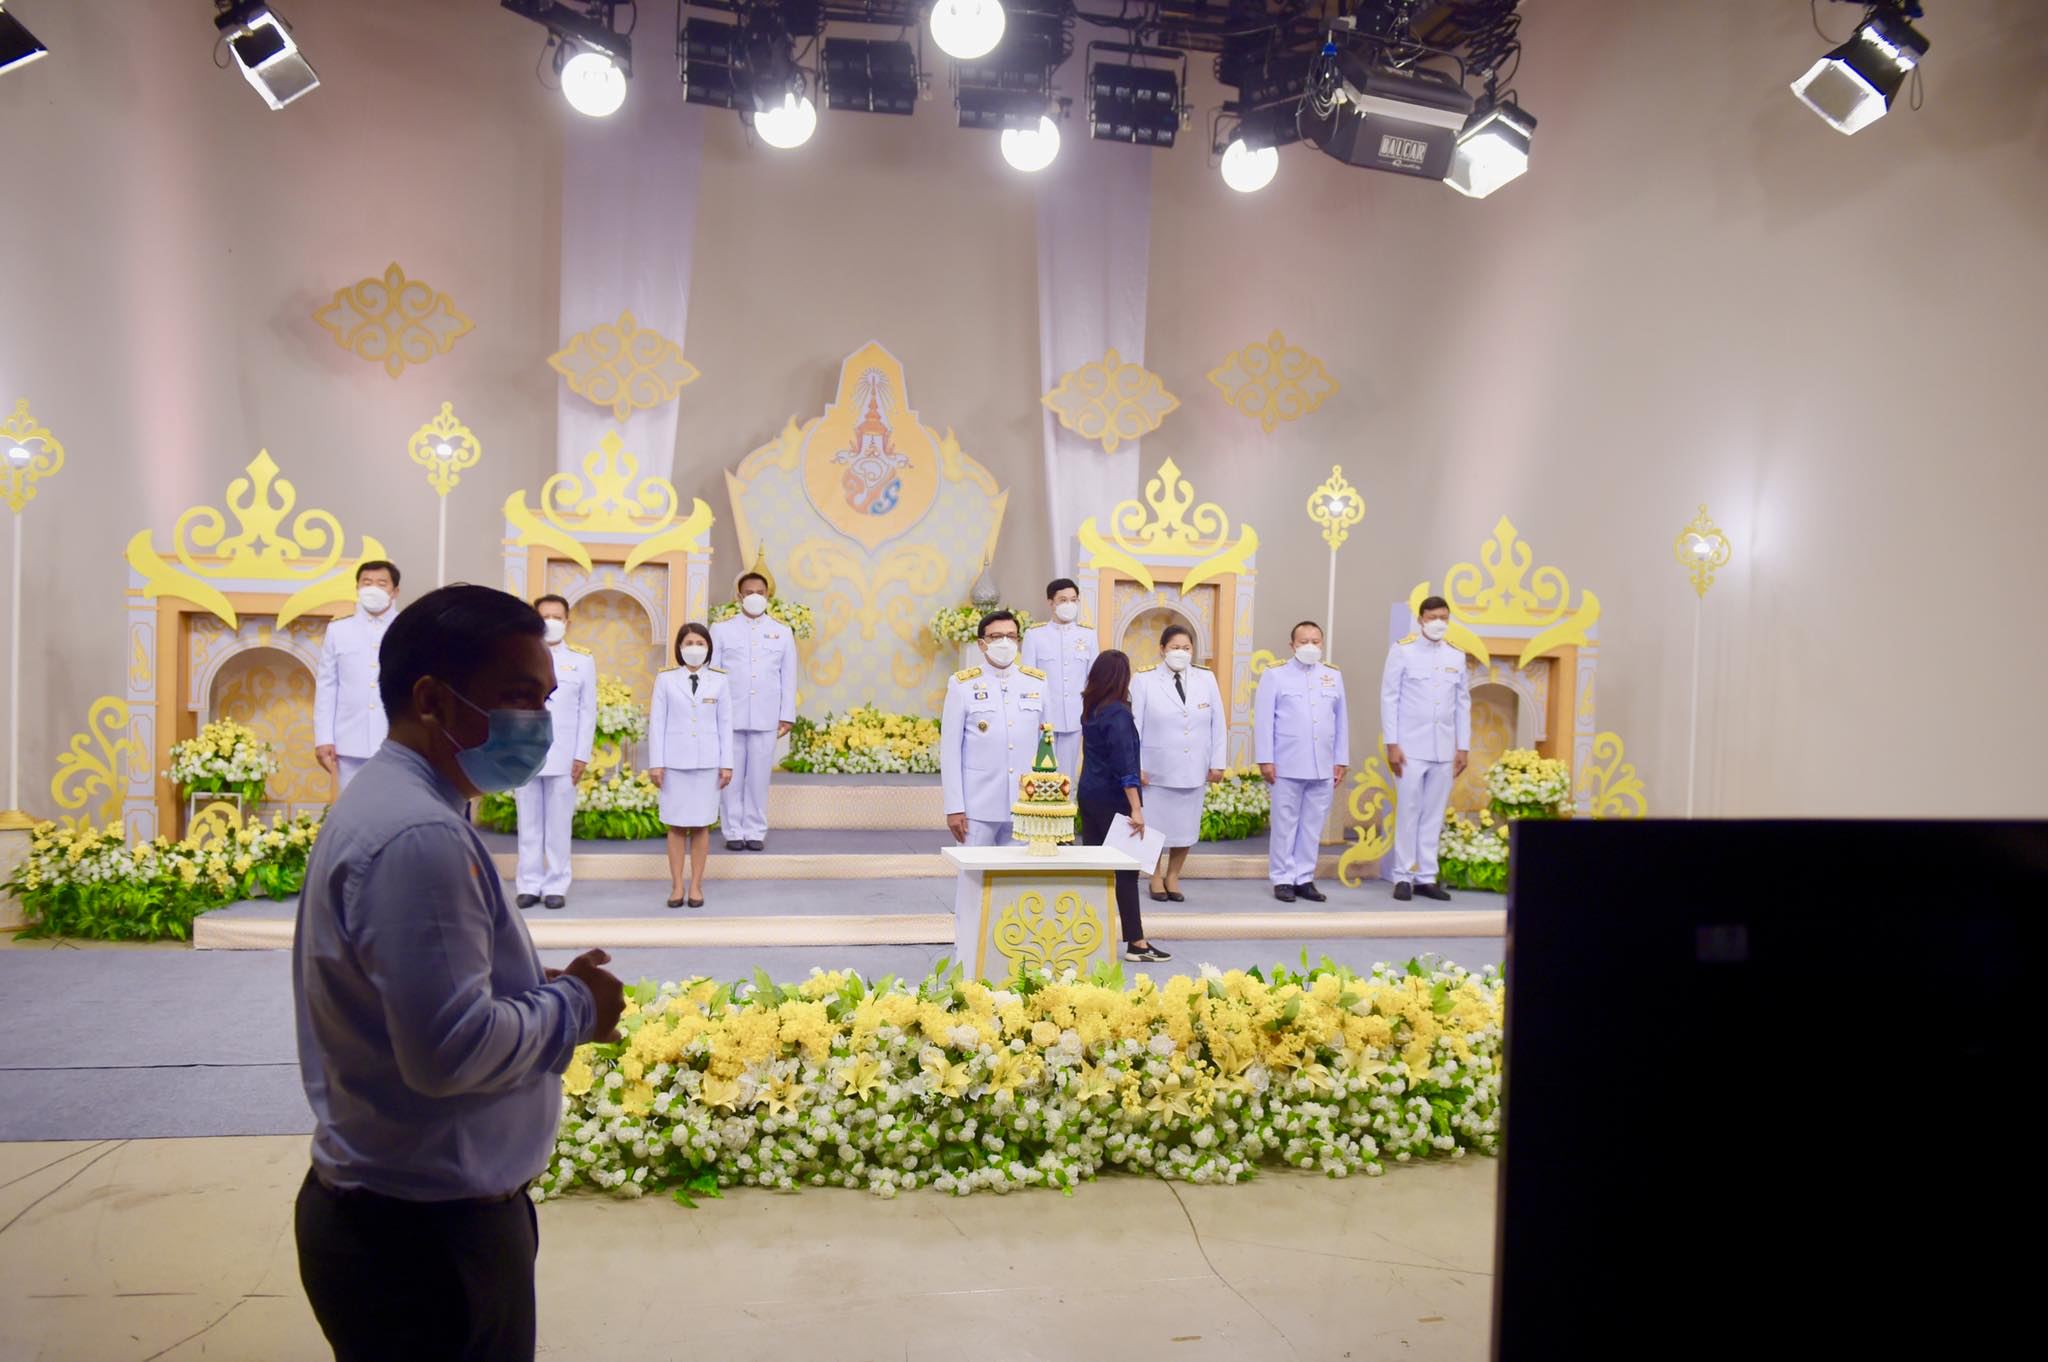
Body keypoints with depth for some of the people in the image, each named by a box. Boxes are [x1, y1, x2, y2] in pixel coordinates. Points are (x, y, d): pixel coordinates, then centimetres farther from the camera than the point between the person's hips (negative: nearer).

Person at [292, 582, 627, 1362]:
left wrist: (547, 992, 2)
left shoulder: (389, 807, 8)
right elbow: (449, 1048, -29)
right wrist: (574, 1007, -14)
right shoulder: (418, 836, -25)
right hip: (426, 1239, -10)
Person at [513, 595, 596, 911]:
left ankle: (556, 886, 9)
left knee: (559, 824, 2)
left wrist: (582, 756, -2)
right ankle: (529, 884, 12)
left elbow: (587, 712, 4)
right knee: (529, 824, 5)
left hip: (563, 757, -1)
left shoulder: (582, 660, 6)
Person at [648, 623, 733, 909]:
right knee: (676, 826, 3)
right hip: (675, 761, 0)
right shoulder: (665, 679, 3)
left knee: (701, 826, 4)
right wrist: (655, 763, -2)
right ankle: (677, 886, 12)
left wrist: (726, 764, 2)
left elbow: (725, 724, 5)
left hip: (707, 762, 0)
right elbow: (657, 722, 3)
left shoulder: (719, 681, 4)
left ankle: (696, 886, 12)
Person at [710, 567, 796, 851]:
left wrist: (787, 716, 4)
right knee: (732, 776, 3)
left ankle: (756, 831, 12)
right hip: (730, 716, 0)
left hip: (765, 718, 1)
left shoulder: (782, 632, 9)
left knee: (759, 776, 3)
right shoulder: (722, 629, 6)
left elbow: (788, 677, 8)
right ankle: (734, 831, 11)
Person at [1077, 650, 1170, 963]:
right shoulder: (1118, 713, -17)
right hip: (1113, 799, -8)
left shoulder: (1090, 709, 8)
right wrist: (1136, 809, -23)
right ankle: (1136, 943, 4)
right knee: (1126, 869, -2)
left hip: (1088, 794, 8)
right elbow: (1125, 763, -22)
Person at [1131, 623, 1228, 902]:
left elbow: (1219, 723, 5)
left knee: (1186, 826, 9)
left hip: (1194, 770, 3)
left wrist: (1218, 763, 1)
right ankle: (1156, 878, 24)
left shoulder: (1206, 679, 3)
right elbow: (1134, 726, -4)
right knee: (1156, 826, 6)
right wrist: (1135, 766, -7)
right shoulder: (1145, 681, -5)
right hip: (1157, 769, -3)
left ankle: (1173, 877, 25)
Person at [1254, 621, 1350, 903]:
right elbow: (1264, 719, -1)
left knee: (1313, 826, 6)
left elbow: (1341, 721, 13)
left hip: (1323, 767, 3)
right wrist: (1265, 760, -6)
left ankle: (1304, 878, 15)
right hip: (1287, 766, -3)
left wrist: (1341, 761, 10)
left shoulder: (1333, 676, 13)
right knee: (1285, 826, 2)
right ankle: (1283, 879, 10)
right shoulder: (1275, 675, 1)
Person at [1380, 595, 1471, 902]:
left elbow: (1463, 703, 12)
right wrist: (1392, 744, -8)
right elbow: (1389, 698, -3)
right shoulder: (1402, 651, -1)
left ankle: (1426, 877, 12)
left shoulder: (1456, 656, 10)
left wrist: (1463, 747, 8)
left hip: (1444, 749, 4)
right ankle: (1403, 876, 7)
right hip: (1410, 747, -4)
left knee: (1434, 814, 6)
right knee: (1408, 812, -1)